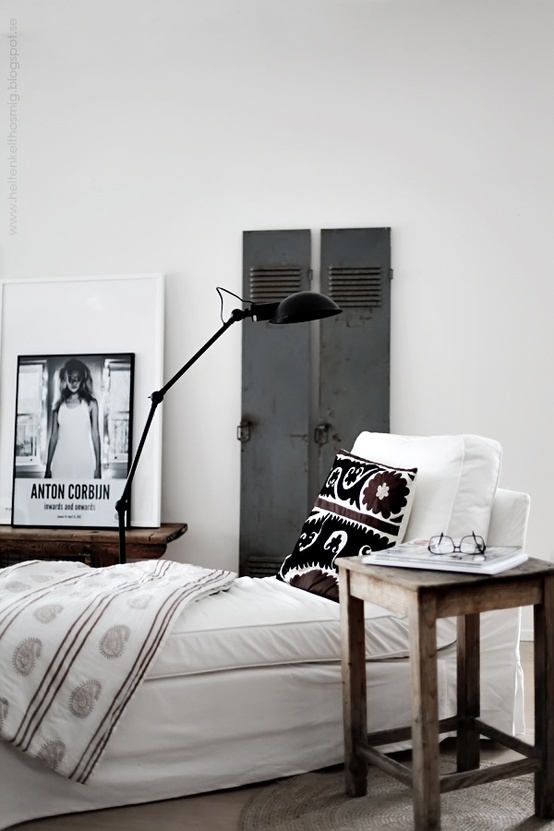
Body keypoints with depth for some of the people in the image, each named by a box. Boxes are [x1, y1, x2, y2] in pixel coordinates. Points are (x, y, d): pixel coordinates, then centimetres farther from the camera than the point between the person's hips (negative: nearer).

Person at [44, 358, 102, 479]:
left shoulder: (90, 404, 5)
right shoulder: (59, 406, 10)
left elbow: (95, 435, 4)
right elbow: (53, 437, 12)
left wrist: (98, 466, 0)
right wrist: (48, 468, 10)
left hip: (84, 463, -2)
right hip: (61, 463, 2)